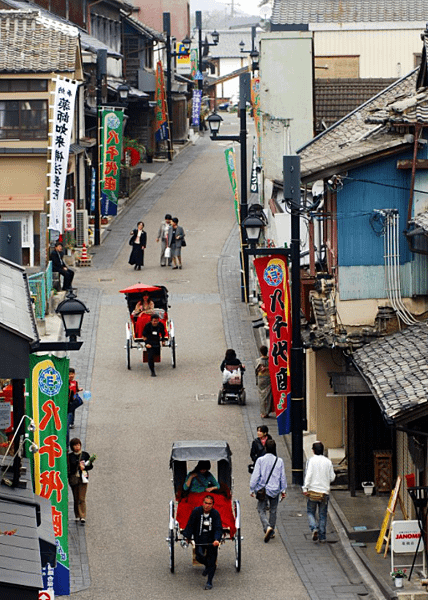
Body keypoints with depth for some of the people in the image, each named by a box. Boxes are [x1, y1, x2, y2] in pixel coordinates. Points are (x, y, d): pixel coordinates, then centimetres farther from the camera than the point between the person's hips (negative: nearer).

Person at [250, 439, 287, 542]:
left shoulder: (260, 460, -11)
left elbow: (255, 476, -10)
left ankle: (267, 527, -21)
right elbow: (283, 477, 3)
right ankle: (271, 533, 23)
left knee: (261, 510, 5)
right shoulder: (279, 461, -4)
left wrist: (252, 489, -1)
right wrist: (283, 490, 13)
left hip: (263, 489, -2)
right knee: (273, 511, 16)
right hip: (275, 490, 2)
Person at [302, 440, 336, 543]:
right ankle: (322, 537, 7)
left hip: (313, 492, -2)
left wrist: (305, 488, -12)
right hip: (324, 492, 2)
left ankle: (314, 528, -13)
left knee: (311, 512, 11)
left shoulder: (311, 461, -7)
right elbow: (332, 478, 5)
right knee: (323, 515, 8)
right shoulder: (328, 462, 2)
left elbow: (308, 475, -14)